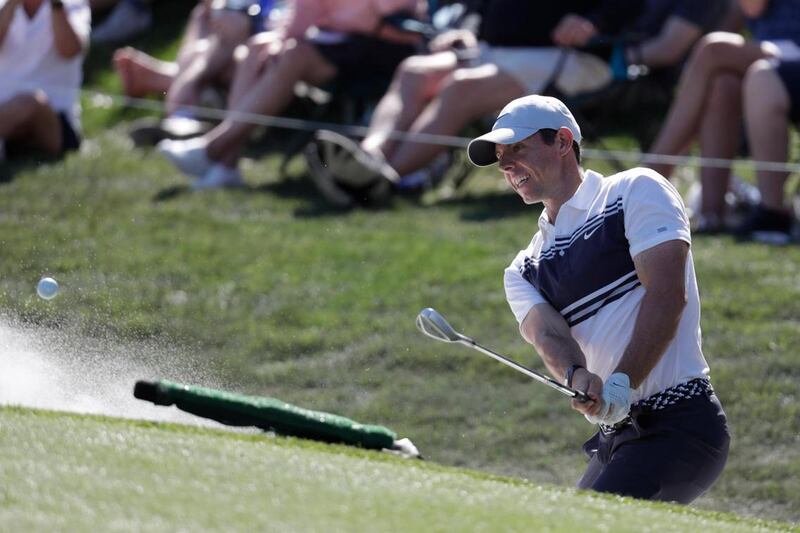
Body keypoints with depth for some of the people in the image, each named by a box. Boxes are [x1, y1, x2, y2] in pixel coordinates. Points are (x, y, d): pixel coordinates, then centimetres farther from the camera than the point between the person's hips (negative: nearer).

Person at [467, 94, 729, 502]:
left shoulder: (638, 191, 0)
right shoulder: (524, 272, 18)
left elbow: (668, 294, -12)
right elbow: (547, 333, -2)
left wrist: (623, 382, -24)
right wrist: (578, 377, -26)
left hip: (680, 426, -8)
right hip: (614, 438, 8)